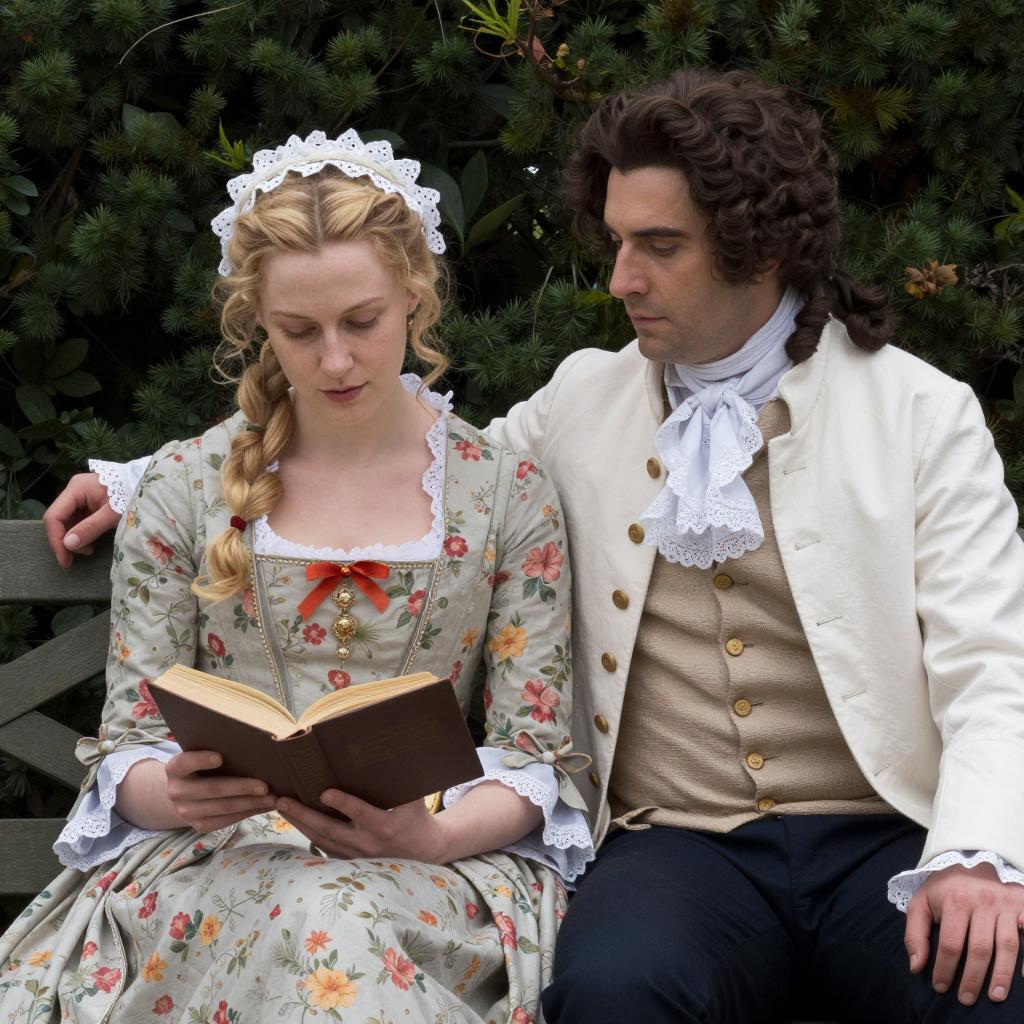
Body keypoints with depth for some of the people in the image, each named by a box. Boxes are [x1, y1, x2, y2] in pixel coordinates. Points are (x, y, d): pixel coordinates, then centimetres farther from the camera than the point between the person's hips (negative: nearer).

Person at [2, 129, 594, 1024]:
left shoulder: (507, 492, 9)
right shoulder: (184, 489, 10)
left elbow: (535, 754, 4)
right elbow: (129, 748, 8)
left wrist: (436, 835, -19)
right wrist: (175, 794, -18)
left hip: (435, 864, 0)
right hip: (211, 857, 0)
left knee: (348, 919, -38)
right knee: (319, 922, -38)